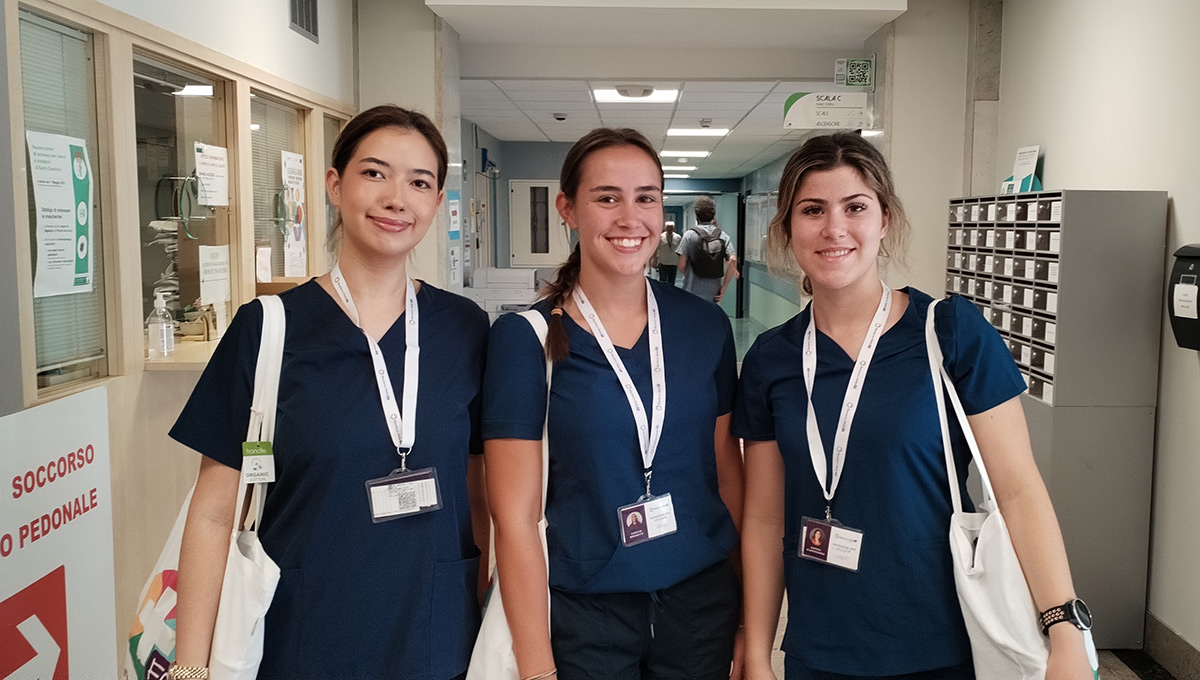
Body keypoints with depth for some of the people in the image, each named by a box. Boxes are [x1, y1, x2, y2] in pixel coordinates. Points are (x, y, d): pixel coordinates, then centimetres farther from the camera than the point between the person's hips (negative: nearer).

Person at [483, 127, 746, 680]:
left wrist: (752, 618, 5)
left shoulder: (705, 326, -1)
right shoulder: (524, 338, -11)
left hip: (701, 599, 3)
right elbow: (515, 519, -11)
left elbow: (729, 475, 5)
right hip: (584, 612, -3)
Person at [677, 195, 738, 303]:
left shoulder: (690, 235, -7)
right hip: (713, 293, 3)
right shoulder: (724, 236, 1)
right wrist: (724, 287, -5)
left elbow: (681, 265, -9)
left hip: (693, 291, -3)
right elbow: (733, 260, -10)